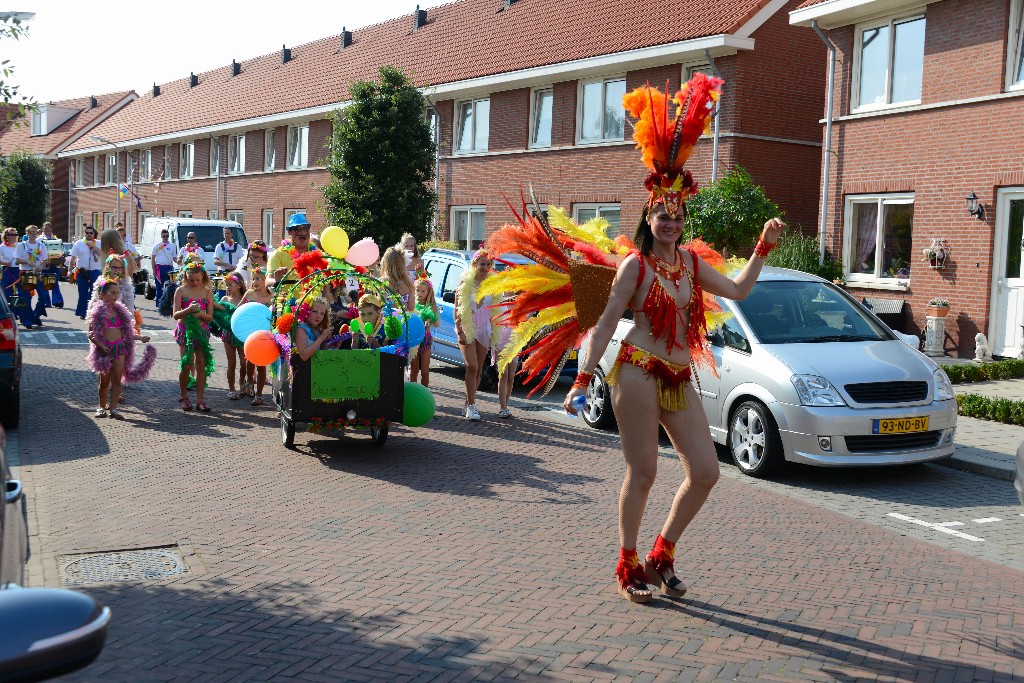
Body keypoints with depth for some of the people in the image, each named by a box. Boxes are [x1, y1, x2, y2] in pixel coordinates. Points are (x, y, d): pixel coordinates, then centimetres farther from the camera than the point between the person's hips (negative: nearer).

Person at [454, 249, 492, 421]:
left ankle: (468, 404, 16)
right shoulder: (465, 284, -4)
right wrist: (459, 330, -11)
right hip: (467, 330, -4)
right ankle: (471, 405, -13)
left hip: (483, 330, 4)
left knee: (478, 369, 6)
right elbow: (457, 310, -4)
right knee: (472, 366, -15)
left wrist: (493, 331, 7)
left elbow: (493, 310, 13)